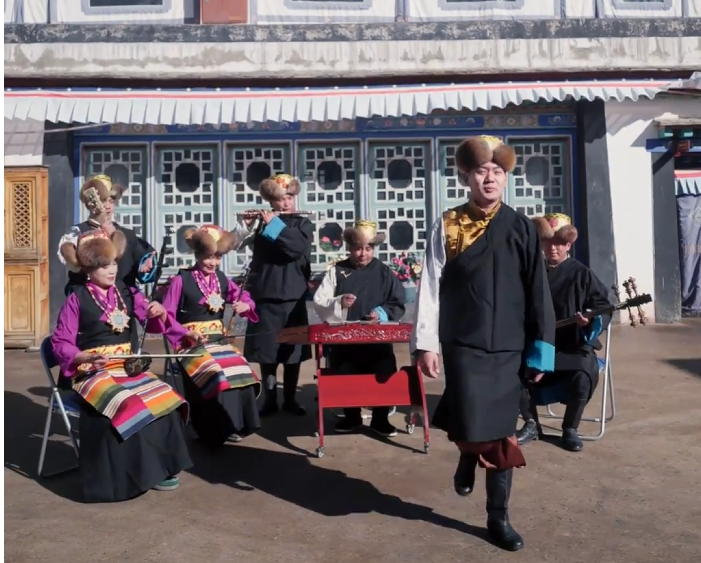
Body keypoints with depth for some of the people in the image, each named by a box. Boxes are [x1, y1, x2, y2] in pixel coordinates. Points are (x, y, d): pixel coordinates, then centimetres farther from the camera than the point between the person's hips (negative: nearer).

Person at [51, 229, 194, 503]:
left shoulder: (126, 292, 10)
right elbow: (60, 343, -3)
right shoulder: (77, 299, -3)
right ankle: (122, 476, -15)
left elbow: (155, 324, 12)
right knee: (126, 407, -31)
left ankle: (160, 467, -4)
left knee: (164, 399, -18)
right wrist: (86, 358, -21)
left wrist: (158, 313, -12)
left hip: (126, 366, 5)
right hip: (90, 371, -5)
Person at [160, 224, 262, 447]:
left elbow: (245, 298, 17)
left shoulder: (222, 279, 12)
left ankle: (236, 424, -4)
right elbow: (166, 315, -6)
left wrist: (246, 305, -7)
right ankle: (220, 429, -12)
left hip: (218, 339, 5)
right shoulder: (181, 280, -4)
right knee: (217, 374, -28)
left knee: (241, 370, -18)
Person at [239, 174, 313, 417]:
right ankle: (270, 399, 16)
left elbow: (297, 248, -16)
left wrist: (274, 224, -14)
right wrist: (246, 227, -15)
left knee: (293, 351, 6)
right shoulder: (262, 224, 7)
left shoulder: (303, 224, 4)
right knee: (266, 351, 4)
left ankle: (290, 399, 17)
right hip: (265, 296, 1)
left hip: (293, 297, -1)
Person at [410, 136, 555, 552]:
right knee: (472, 429, -7)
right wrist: (426, 343, -5)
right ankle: (468, 455, 32)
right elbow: (430, 287, -1)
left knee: (502, 435, 6)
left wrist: (541, 349, 0)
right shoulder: (447, 227, -1)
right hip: (463, 345, -1)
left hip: (508, 346, 1)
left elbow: (539, 292, 2)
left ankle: (499, 517, 23)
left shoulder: (522, 228, 1)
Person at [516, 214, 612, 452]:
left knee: (584, 374, -32)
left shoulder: (581, 273, 0)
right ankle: (531, 423, 2)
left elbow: (603, 306, -2)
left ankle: (570, 428, -3)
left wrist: (592, 321, -22)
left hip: (574, 345, -3)